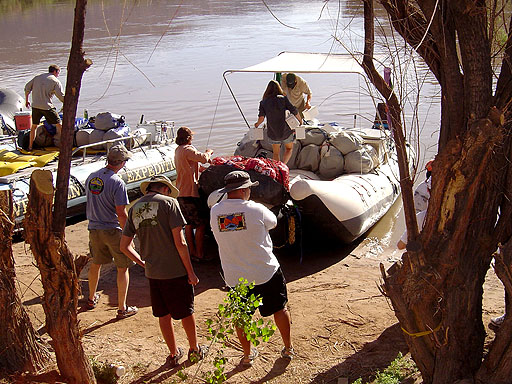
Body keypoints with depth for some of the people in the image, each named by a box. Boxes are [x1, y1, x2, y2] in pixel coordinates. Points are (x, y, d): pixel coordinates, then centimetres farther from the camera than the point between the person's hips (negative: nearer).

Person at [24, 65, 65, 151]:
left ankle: (30, 146, 23)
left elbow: (27, 88, 16)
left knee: (34, 126, 19)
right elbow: (61, 96, -8)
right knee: (59, 124, 6)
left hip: (35, 106, 5)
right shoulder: (56, 81, -1)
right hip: (47, 107, -5)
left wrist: (26, 100, 26)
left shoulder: (38, 77, 15)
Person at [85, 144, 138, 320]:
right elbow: (121, 213, -19)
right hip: (113, 230, -7)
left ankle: (92, 299, 43)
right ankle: (122, 308, 8)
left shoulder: (91, 177, 2)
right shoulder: (117, 182, -19)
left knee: (96, 263, 25)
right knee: (123, 267, 6)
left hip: (94, 229, 7)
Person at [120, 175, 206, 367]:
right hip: (176, 271, -5)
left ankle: (174, 354, 30)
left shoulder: (134, 209, 6)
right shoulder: (168, 202, -10)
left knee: (163, 315, 17)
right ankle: (195, 351, 30)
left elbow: (124, 246, 9)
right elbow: (180, 243, -15)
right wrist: (191, 272, -9)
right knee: (186, 313, 13)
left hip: (152, 273, 5)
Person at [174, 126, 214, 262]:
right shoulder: (187, 150, -14)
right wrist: (208, 152, -2)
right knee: (201, 224, -4)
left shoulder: (178, 151, 16)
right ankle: (199, 254, -3)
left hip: (181, 194, 10)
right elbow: (203, 158, -24)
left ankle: (192, 252, 21)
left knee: (189, 224, 15)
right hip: (190, 193, -10)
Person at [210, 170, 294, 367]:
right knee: (279, 308, 18)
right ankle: (288, 348, 31)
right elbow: (273, 222, 3)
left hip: (235, 277, 3)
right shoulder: (256, 210, -17)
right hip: (266, 272, -2)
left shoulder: (215, 212, -8)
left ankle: (247, 355, 30)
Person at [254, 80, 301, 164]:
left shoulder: (263, 102, -1)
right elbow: (294, 111, -10)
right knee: (289, 149, 22)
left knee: (276, 153, 22)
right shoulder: (283, 98, -4)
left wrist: (257, 124, 8)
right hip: (285, 131, -1)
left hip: (272, 133, 1)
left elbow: (261, 118, -12)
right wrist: (300, 121, 6)